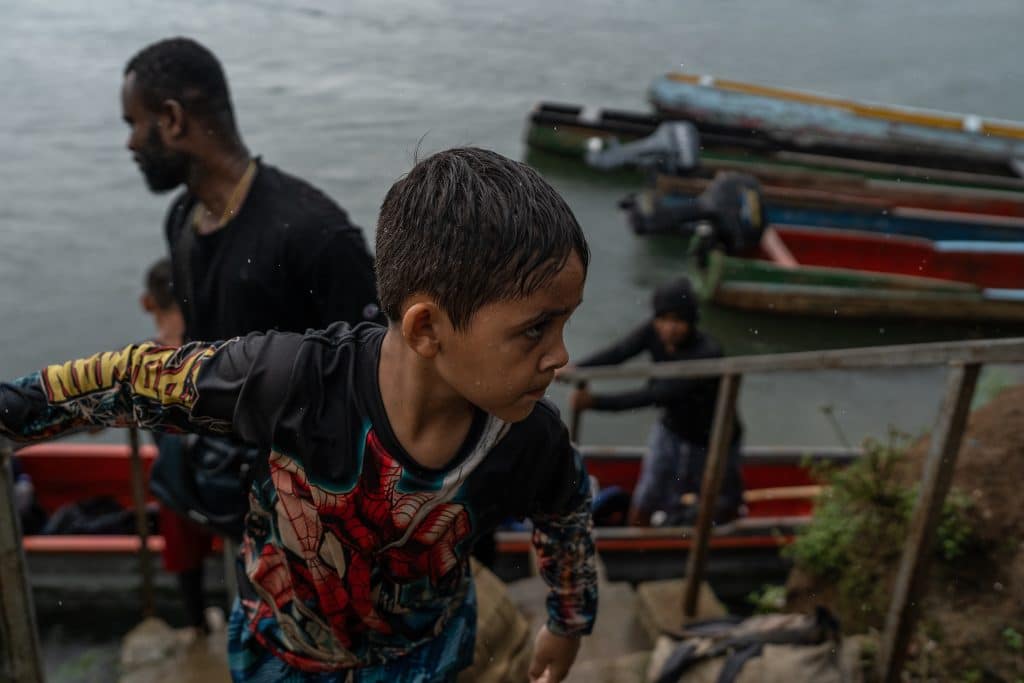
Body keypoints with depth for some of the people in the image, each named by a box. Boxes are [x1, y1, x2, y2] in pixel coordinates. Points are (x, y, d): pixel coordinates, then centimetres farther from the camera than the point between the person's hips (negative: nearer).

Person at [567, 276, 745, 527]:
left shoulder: (708, 353, -32)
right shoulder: (653, 332, -15)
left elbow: (659, 394, -40)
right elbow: (617, 352, -31)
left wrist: (596, 401, -47)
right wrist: (575, 369, -50)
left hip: (713, 443, -4)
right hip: (671, 431, 4)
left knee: (722, 516, 17)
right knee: (639, 517, 1)